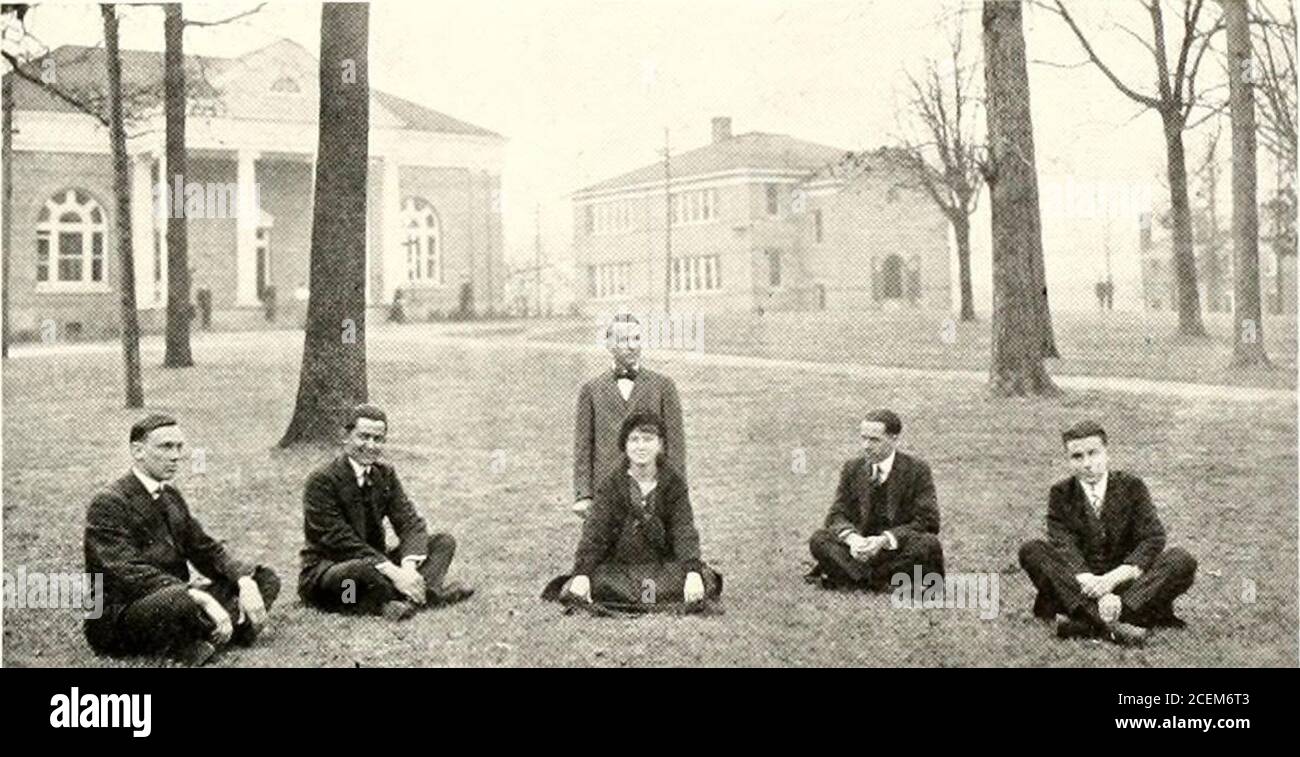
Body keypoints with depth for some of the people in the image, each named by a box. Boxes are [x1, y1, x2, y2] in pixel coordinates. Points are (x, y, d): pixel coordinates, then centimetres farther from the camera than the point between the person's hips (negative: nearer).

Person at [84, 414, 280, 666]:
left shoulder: (171, 495, 14)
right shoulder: (108, 503, -14)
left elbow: (204, 548, 12)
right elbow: (128, 574, -25)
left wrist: (245, 581, -10)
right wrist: (201, 598, -35)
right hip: (117, 622, -9)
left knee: (266, 579, -1)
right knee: (179, 601, -42)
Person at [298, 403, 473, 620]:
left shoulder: (385, 474, 6)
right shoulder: (322, 481, -15)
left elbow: (410, 523, -2)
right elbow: (339, 540, -23)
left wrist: (408, 566, -24)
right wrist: (392, 571, -31)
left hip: (374, 564, 8)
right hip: (323, 573, -8)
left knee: (444, 542, -6)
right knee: (366, 569, -42)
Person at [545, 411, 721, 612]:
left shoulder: (673, 484, 2)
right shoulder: (611, 485, 1)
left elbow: (685, 533, -9)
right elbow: (594, 533, -9)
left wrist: (693, 572, -28)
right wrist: (581, 574, -27)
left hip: (664, 564, 0)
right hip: (618, 567, 0)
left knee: (706, 580, -28)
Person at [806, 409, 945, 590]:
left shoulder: (917, 469, -5)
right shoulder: (852, 468, 6)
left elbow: (927, 521, -11)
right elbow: (837, 514, 3)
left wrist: (884, 540, -24)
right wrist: (851, 537, -21)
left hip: (901, 551, -2)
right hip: (862, 548, 2)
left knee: (929, 544, -34)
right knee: (818, 539, -19)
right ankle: (877, 581, -29)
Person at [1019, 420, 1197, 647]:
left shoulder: (1131, 486, 1)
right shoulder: (1061, 494, 1)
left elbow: (1153, 541, -10)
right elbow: (1066, 549, -13)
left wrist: (1112, 579, -25)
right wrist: (1099, 592, -31)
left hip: (1127, 585, 0)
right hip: (1079, 590, 0)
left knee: (1182, 561, -24)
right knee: (1032, 551, -24)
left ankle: (1085, 623, -39)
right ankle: (1110, 625, -41)